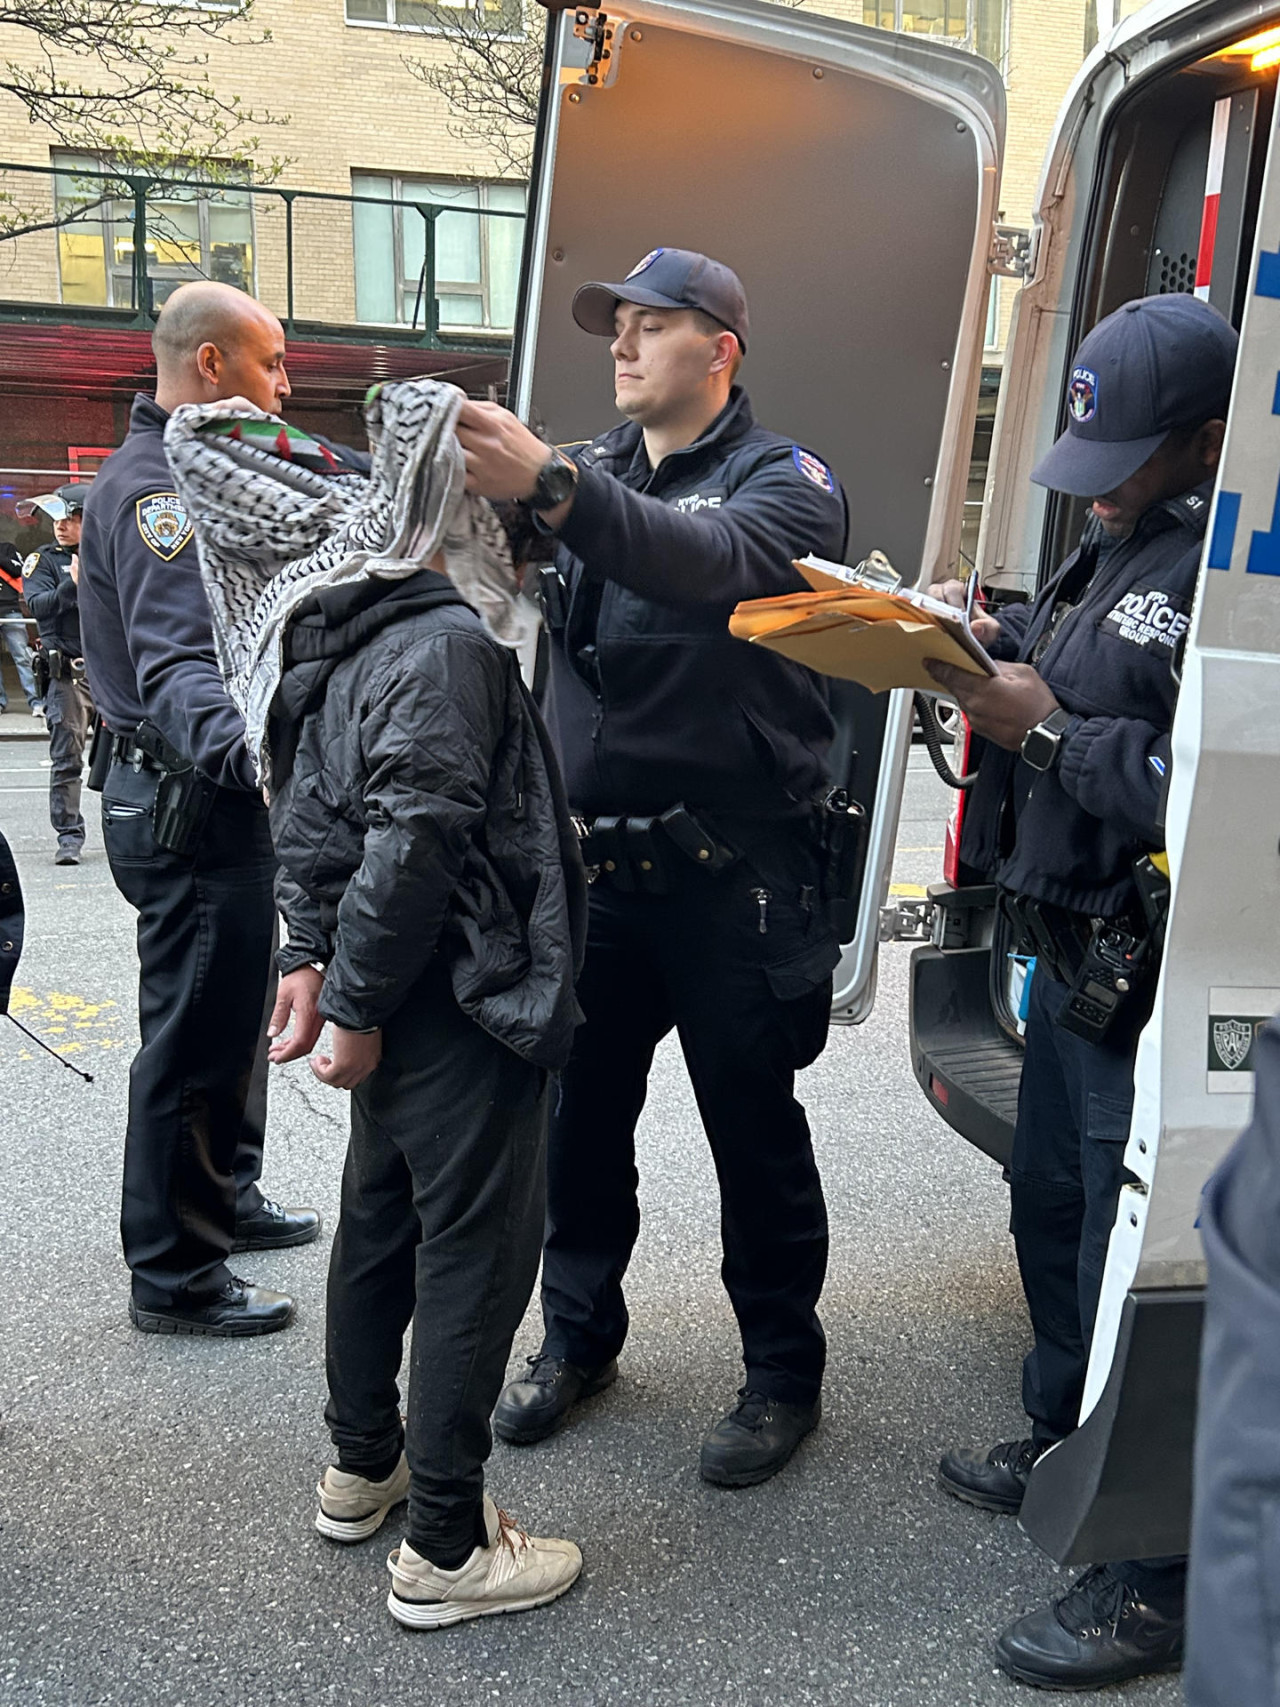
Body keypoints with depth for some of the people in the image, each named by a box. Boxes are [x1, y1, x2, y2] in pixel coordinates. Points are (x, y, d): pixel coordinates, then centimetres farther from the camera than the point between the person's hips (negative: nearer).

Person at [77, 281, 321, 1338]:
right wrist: (246, 746, -51)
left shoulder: (193, 474, 15)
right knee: (195, 1036, -2)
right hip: (192, 813, -11)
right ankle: (173, 1275, 10)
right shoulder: (154, 486, -20)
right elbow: (175, 669, -34)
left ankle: (226, 1199, 39)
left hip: (218, 804, 11)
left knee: (237, 1014, 22)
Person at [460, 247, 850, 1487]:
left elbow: (715, 564, -27)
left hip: (729, 875, -4)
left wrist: (548, 488, -42)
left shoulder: (783, 480, -4)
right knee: (579, 1115, 14)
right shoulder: (589, 474, 12)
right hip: (590, 859, 5)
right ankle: (579, 1337, 35)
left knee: (754, 1129, 8)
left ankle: (783, 1375, 26)